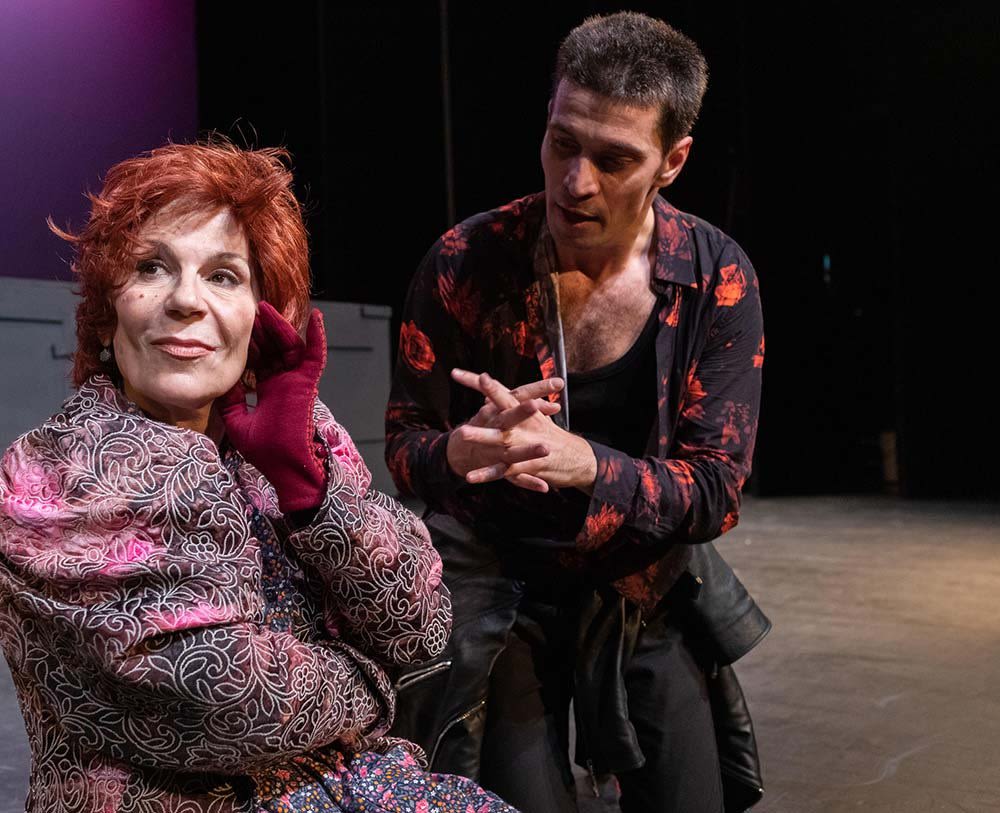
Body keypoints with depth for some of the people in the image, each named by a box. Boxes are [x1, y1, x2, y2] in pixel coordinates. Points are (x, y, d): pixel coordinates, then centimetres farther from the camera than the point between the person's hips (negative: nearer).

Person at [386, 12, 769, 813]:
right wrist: (459, 450, -34)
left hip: (649, 591, 2)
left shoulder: (718, 280, -13)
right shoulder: (463, 264, -16)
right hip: (498, 594, -1)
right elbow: (405, 444, -9)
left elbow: (717, 492, -15)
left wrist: (582, 462, -35)